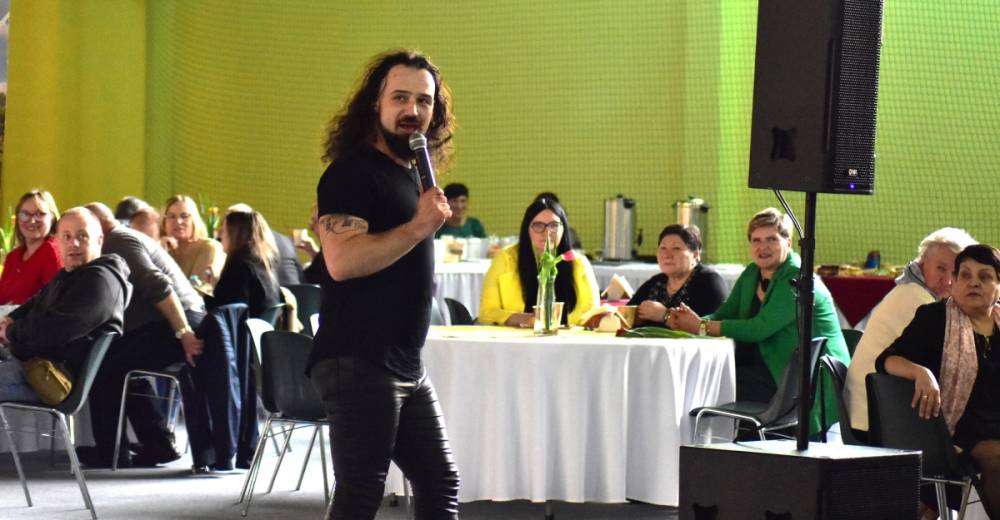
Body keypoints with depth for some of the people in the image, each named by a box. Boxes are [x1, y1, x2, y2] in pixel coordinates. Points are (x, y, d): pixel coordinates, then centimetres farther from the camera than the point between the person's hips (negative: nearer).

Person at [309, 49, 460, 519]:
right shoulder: (353, 172, -10)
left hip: (406, 366, 10)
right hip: (358, 365, -10)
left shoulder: (414, 176, 18)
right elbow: (342, 261, -24)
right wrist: (420, 226, -21)